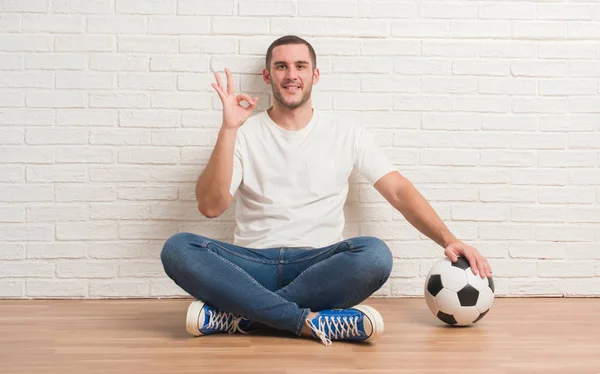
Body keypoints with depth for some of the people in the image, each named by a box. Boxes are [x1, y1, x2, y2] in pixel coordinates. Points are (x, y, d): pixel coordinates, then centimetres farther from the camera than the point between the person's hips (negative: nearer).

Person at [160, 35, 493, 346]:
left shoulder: (347, 135, 9)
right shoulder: (244, 134, 6)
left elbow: (399, 191, 4)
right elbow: (210, 206, -5)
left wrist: (448, 240, -9)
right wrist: (228, 129, -13)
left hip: (319, 265, 0)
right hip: (252, 265, 0)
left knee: (375, 254, -32)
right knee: (178, 248, -28)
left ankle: (240, 316, -25)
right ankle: (311, 321, -30)